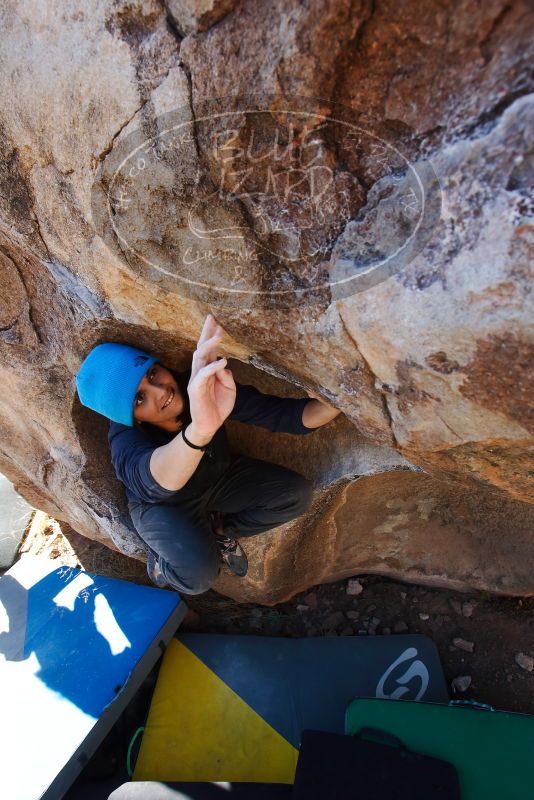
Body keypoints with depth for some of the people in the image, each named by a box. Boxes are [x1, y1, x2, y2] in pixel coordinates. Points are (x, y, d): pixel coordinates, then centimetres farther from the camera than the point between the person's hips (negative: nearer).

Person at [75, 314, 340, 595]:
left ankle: (220, 531, 9)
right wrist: (200, 430, -81)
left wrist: (331, 404, -46)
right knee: (199, 574, -30)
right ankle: (160, 558, 5)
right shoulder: (125, 436, -36)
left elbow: (276, 411, -27)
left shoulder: (204, 388, -28)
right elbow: (153, 479, -59)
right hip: (162, 505, -4)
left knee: (297, 493, -13)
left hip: (218, 479, 4)